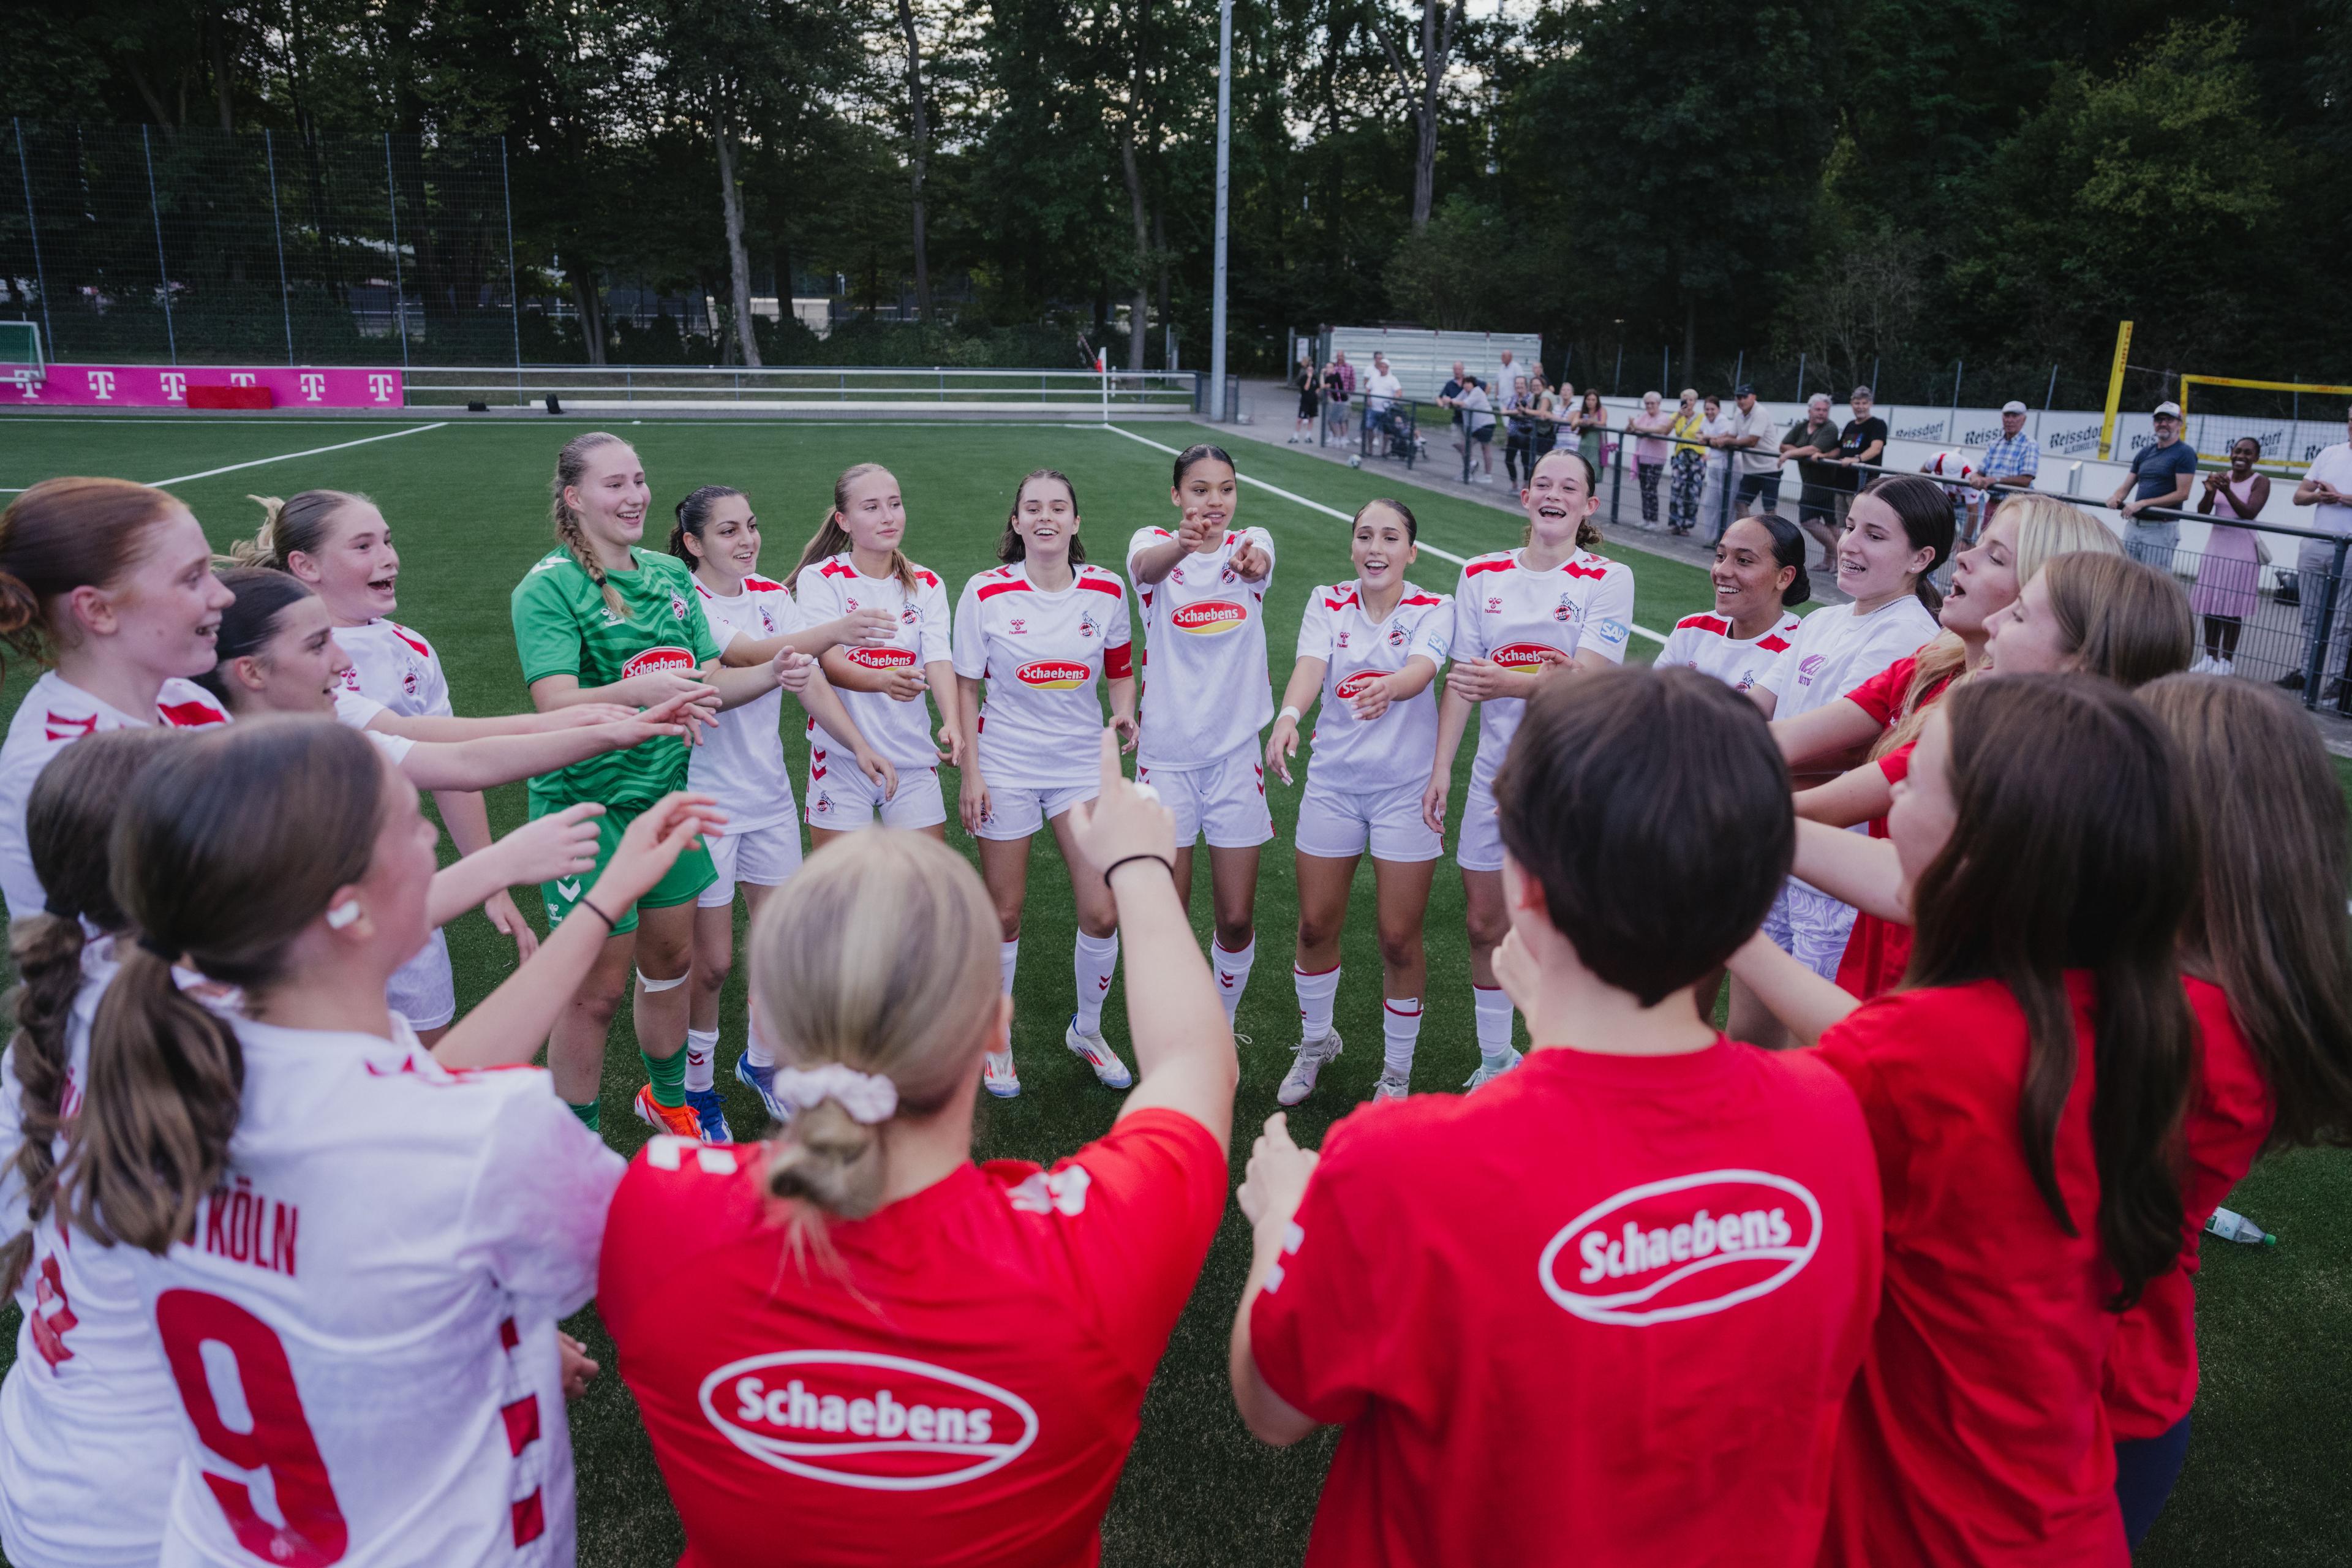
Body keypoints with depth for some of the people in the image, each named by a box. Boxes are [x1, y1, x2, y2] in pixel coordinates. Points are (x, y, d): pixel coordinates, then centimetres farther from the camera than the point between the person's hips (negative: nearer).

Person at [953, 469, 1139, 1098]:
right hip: (1006, 766, -1)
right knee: (1004, 914, 5)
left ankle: (1087, 1029, 24)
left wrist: (1124, 715, -8)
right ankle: (996, 1041, 26)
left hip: (1082, 763, 2)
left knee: (1103, 912, -3)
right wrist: (970, 771, -5)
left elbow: (1121, 669, 12)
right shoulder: (985, 592, -7)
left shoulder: (1107, 590, -2)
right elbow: (965, 686, -1)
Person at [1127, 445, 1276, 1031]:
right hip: (1166, 755, -1)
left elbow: (1259, 561, -25)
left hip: (1236, 753, 1)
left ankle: (1221, 1027, 30)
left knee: (1237, 919, 5)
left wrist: (1252, 561, -51)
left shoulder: (1250, 543, 1)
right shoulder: (1155, 543, -3)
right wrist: (1181, 544, -54)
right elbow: (1149, 566, -29)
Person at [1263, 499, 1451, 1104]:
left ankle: (1397, 1073, 23)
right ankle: (1316, 1042, 36)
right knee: (1316, 924, 9)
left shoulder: (1433, 611, -5)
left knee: (1399, 939, 2)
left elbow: (1422, 669, -26)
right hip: (1332, 782, 2)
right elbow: (1310, 666, -18)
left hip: (1405, 788, -2)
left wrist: (1387, 688, -49)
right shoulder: (1327, 603, 1)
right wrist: (1288, 716, -39)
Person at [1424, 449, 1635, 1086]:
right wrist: (1441, 767, -2)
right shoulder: (1481, 574, 7)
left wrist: (1509, 684, -35)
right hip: (1496, 772, 4)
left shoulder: (1609, 579, -5)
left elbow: (1586, 675, -18)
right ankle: (1494, 1063, 27)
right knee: (1486, 925, 11)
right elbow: (1461, 677, 5)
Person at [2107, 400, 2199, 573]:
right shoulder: (2145, 453, 16)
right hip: (2133, 525, 7)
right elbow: (2126, 486, 15)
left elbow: (2182, 494, -12)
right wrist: (2116, 498, -9)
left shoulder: (2185, 453, -4)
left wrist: (2143, 503, -18)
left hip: (2161, 528, -7)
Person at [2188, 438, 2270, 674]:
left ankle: (2227, 660, 6)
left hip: (2242, 550, -5)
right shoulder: (2221, 477, 6)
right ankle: (2210, 657, 16)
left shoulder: (2260, 483, -6)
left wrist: (2228, 491, -30)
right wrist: (2210, 491, -19)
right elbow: (2203, 512, 0)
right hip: (2216, 546, 5)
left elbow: (2249, 513, -19)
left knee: (2232, 607, -2)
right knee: (2210, 604, 7)